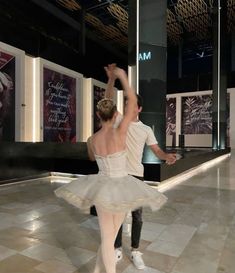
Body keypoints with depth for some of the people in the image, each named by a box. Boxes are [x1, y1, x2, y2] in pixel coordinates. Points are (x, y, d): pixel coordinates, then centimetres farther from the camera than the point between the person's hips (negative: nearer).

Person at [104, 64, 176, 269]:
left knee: (137, 215, 10)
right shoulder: (120, 121, 1)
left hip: (136, 175, 1)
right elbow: (108, 100, -7)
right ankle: (117, 250, 28)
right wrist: (112, 78, -17)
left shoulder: (146, 130, 3)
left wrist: (167, 156, -21)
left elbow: (156, 150, 0)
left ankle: (135, 251, 29)